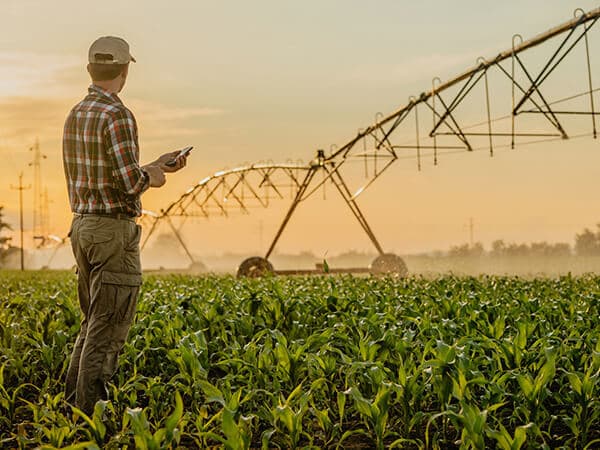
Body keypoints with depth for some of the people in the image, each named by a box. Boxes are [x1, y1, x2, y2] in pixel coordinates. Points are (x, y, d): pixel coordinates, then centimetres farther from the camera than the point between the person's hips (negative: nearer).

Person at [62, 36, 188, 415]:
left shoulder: (76, 115, 12)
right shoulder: (118, 116, -16)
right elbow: (129, 183, -22)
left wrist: (154, 166, 21)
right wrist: (150, 177, -1)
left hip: (83, 226, 9)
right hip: (114, 230, -9)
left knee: (94, 324, 19)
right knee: (107, 331, -2)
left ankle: (73, 405, 24)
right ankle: (89, 416, 2)